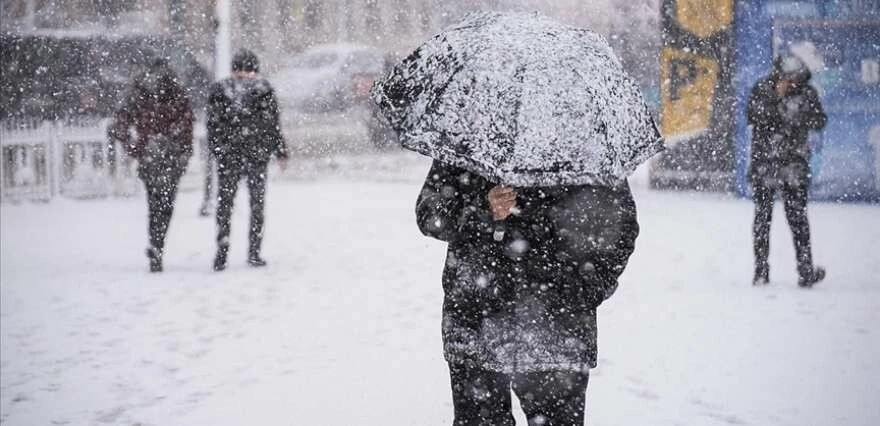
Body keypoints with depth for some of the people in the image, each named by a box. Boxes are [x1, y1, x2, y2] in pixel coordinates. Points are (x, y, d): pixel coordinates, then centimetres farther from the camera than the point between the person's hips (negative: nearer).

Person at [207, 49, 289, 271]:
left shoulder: (219, 90, 2)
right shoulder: (263, 89, -2)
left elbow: (212, 125, 3)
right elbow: (273, 124, -1)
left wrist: (217, 150, 12)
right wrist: (281, 152, 5)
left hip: (228, 155, 1)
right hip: (257, 153, -1)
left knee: (224, 202, 7)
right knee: (257, 202, 9)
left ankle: (221, 253, -3)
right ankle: (254, 252, 7)